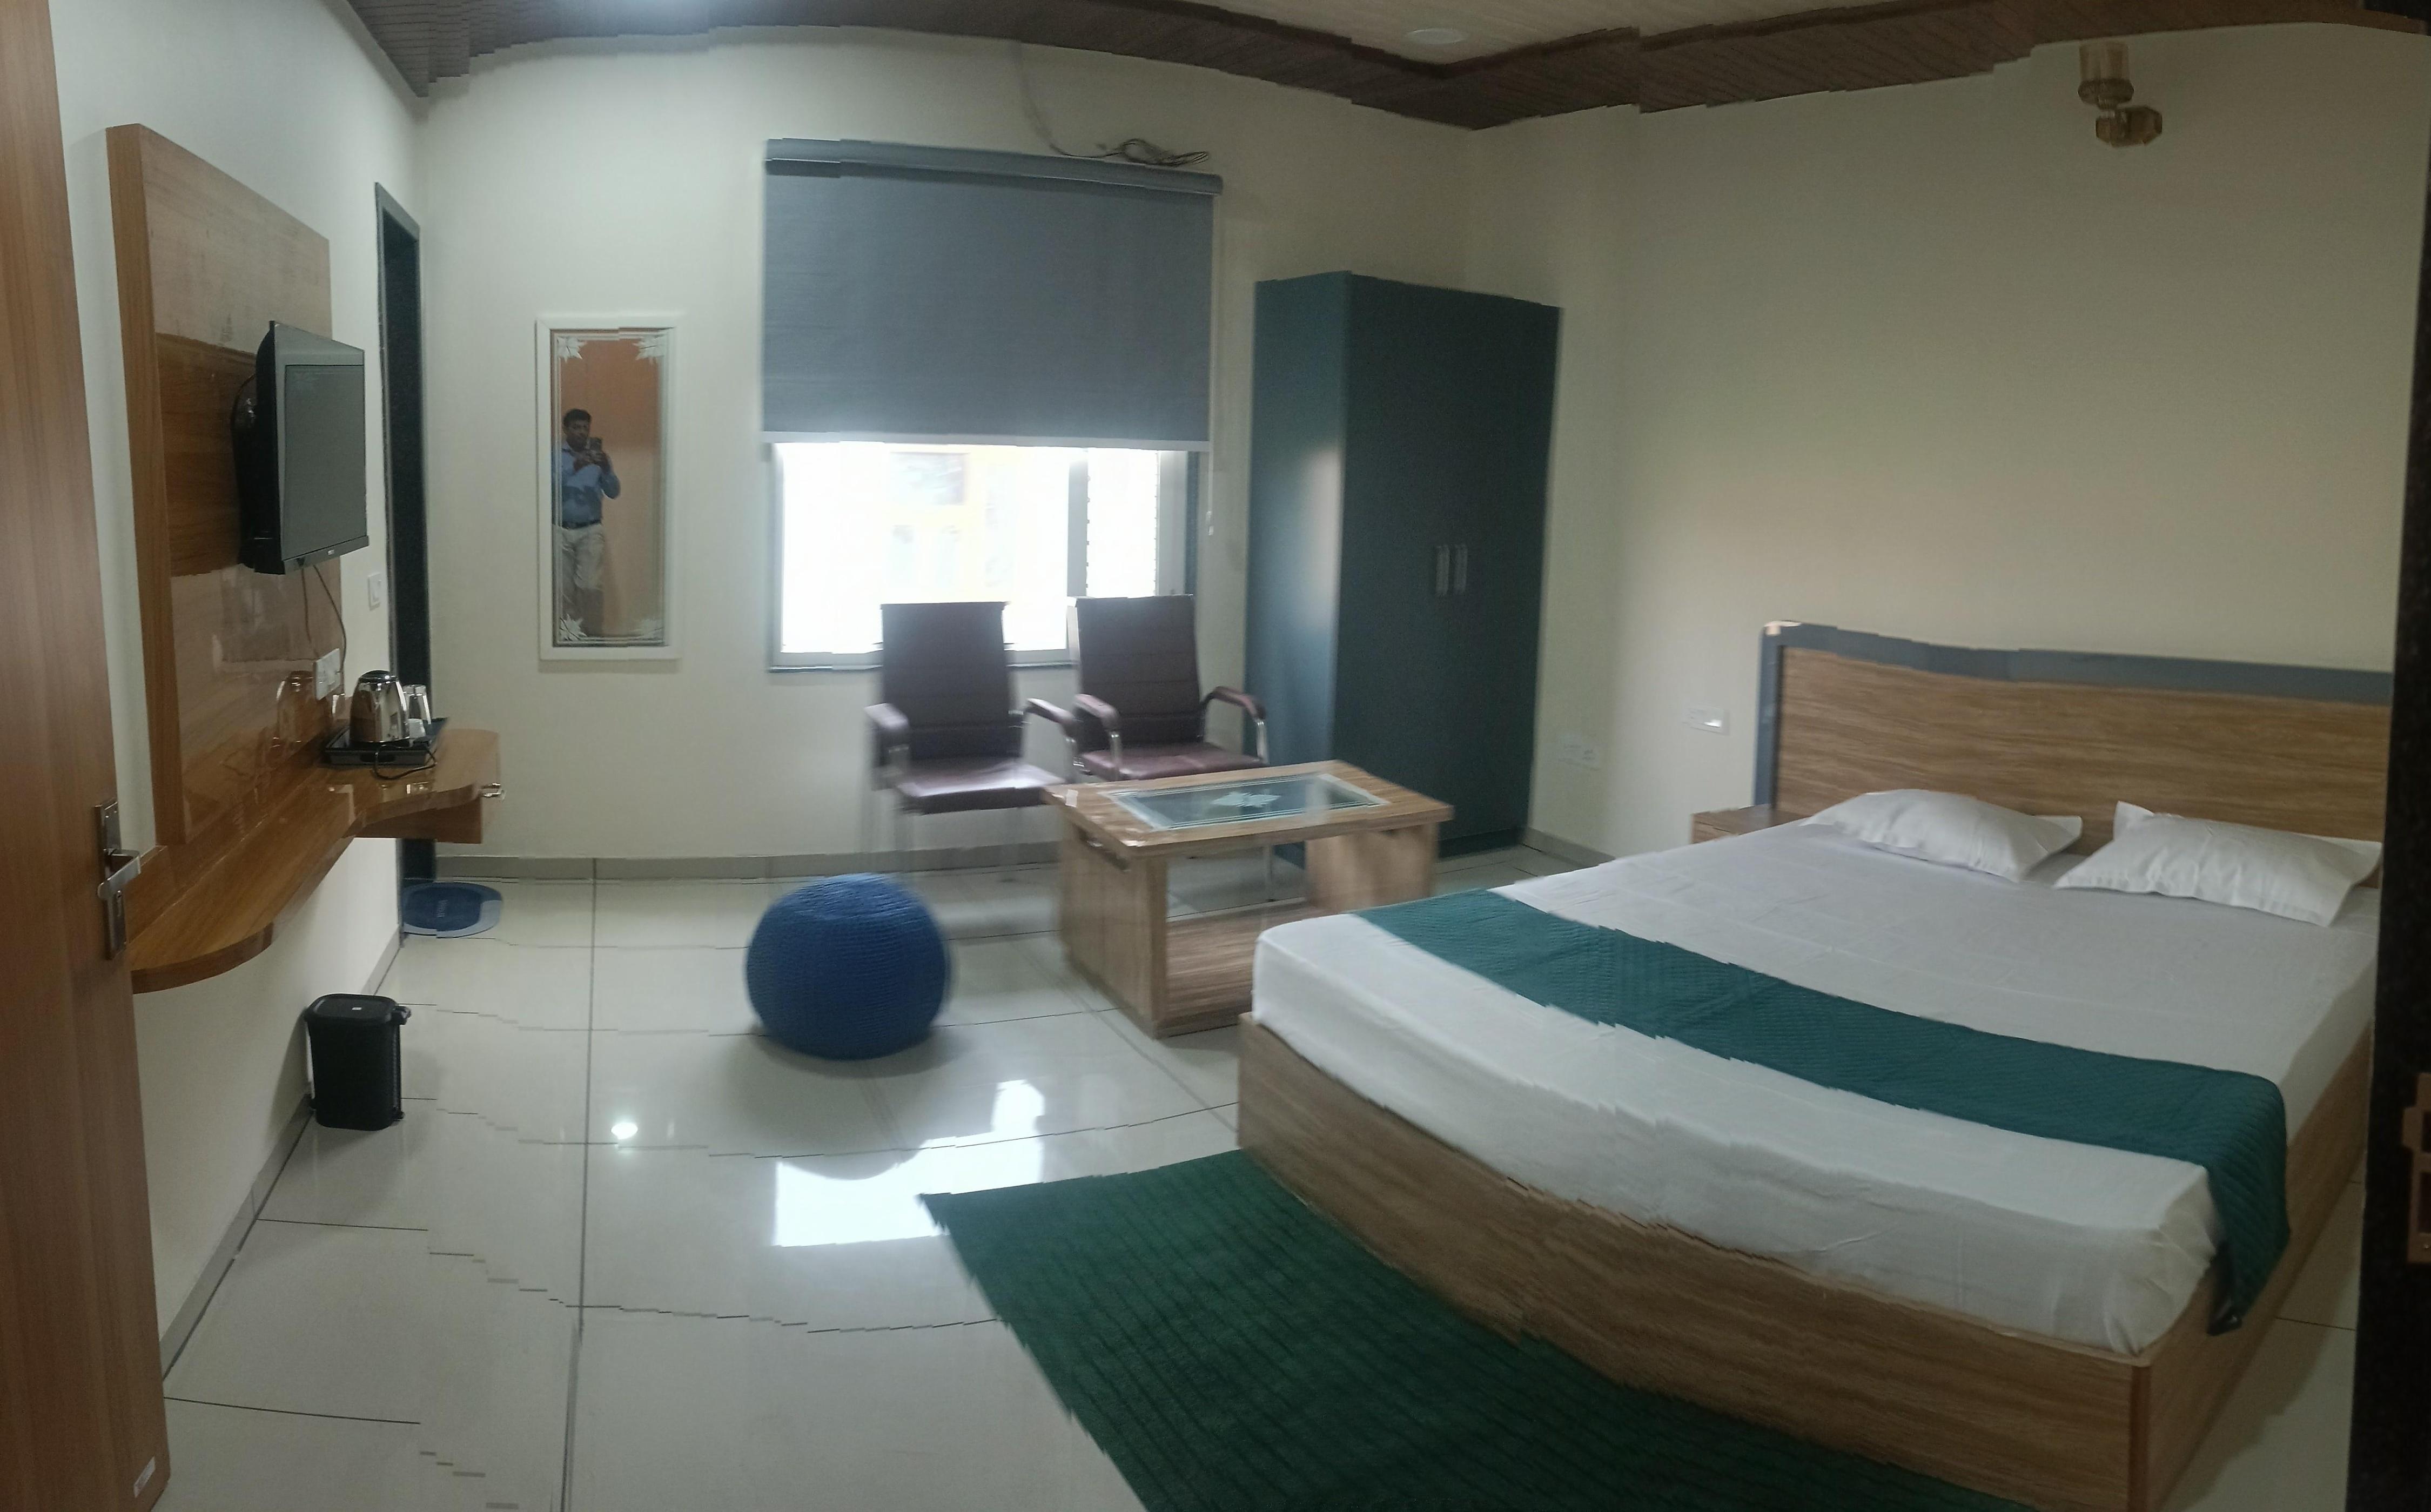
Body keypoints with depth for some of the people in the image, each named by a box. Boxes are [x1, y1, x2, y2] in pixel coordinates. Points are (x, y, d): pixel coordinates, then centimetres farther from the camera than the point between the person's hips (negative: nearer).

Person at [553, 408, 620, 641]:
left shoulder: (598, 455, 7)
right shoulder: (555, 454, 3)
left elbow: (614, 492, -1)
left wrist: (606, 469, -20)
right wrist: (574, 468, -26)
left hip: (590, 531, 0)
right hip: (561, 531, 0)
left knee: (588, 585, -10)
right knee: (564, 587, 0)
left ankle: (592, 635, -1)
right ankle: (568, 635, 9)